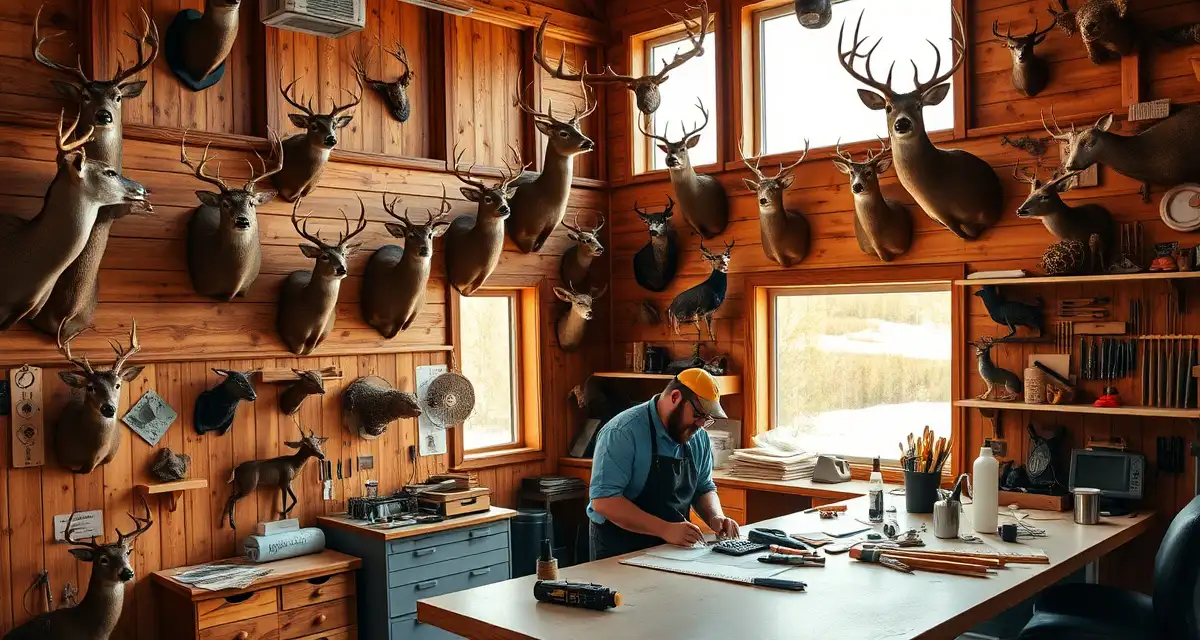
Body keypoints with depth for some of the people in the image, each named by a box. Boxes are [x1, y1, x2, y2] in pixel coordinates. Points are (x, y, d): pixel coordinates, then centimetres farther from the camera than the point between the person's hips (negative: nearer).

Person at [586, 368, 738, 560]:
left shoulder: (699, 438, 5)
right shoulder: (622, 432, -17)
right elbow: (603, 500, -23)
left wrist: (716, 517, -3)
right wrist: (665, 529, -27)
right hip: (621, 549, -6)